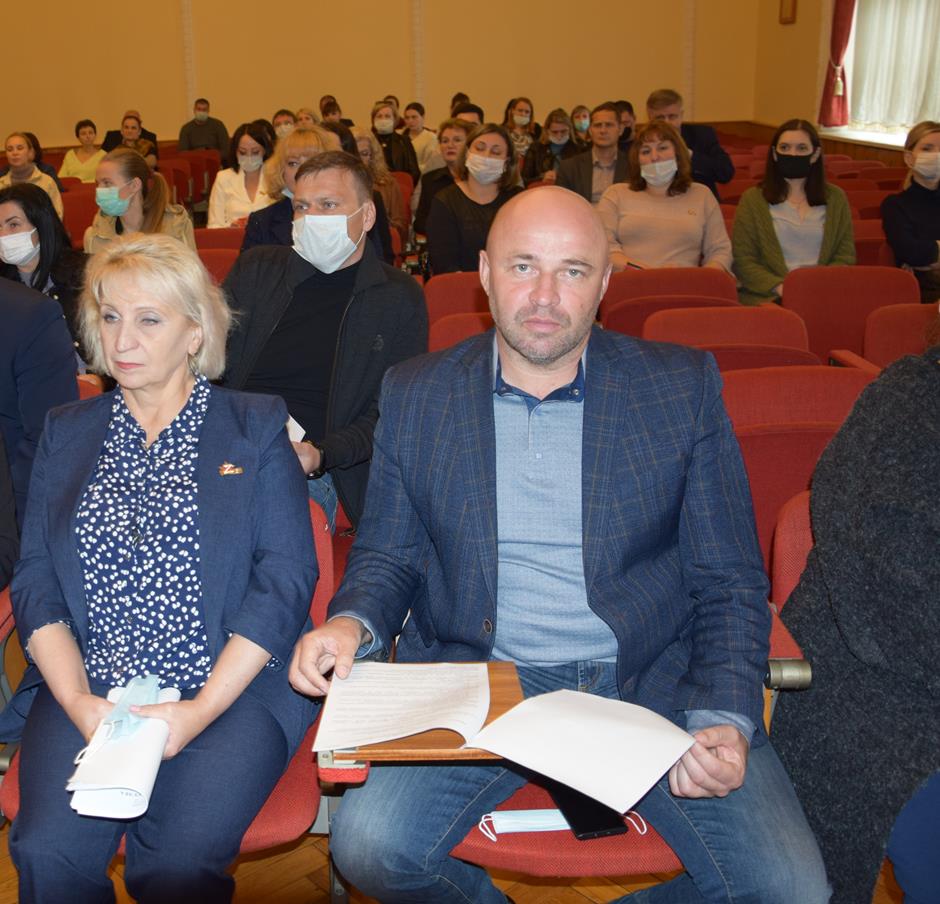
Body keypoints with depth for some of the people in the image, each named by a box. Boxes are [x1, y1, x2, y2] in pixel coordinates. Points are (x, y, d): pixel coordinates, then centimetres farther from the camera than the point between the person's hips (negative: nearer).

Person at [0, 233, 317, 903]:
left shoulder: (257, 428, 6)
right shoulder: (66, 433, 15)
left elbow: (286, 578, -2)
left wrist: (203, 708, -12)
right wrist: (77, 702, -8)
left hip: (230, 690, -2)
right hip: (85, 693, 3)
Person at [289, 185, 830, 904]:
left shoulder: (685, 387, 1)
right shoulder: (415, 393, 5)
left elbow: (730, 583, 2)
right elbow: (386, 555, 12)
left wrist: (725, 722, -14)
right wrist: (351, 623, -10)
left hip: (652, 685, 0)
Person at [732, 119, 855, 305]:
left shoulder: (835, 198, 17)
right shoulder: (753, 199, 9)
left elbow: (846, 257, 11)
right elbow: (742, 260, 1)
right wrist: (778, 286, -15)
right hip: (767, 297, -2)